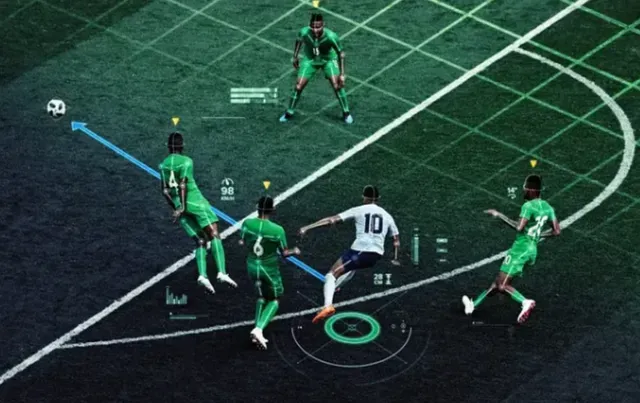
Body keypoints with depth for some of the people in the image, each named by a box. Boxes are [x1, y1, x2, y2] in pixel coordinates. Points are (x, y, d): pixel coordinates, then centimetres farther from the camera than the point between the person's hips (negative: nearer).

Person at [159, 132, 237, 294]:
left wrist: (176, 208, 16)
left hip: (179, 206, 6)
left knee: (200, 241, 8)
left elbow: (165, 191, 9)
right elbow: (182, 185, -16)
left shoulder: (164, 164, 11)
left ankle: (202, 275, -11)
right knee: (214, 235, -6)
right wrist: (183, 207, -16)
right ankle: (222, 273, -19)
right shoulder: (186, 161, -7)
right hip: (195, 202, -6)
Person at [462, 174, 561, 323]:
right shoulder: (548, 208, 10)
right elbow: (556, 231, 12)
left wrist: (499, 215, -15)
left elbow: (519, 227, -23)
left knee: (502, 285, -8)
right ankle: (474, 304, 24)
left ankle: (525, 302, -25)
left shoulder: (528, 206, -15)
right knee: (499, 282, 16)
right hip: (532, 250, 9)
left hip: (520, 248, -9)